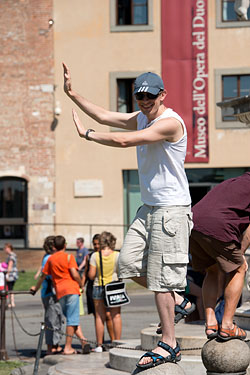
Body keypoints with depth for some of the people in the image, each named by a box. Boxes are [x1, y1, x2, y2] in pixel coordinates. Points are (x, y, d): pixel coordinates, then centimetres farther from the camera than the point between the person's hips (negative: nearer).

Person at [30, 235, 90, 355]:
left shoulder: (50, 259, 13)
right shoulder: (69, 257, 0)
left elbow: (43, 275, 20)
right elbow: (74, 274, -10)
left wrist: (36, 288, 36)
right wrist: (81, 285, 7)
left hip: (60, 292, 4)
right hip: (71, 289, -4)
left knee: (72, 318, 12)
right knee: (72, 319, -3)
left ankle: (83, 341, 2)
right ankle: (68, 347, -9)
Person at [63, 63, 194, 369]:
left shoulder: (170, 122, -18)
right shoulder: (141, 118, 12)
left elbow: (124, 141, -25)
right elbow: (104, 117, 18)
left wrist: (87, 134, -12)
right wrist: (72, 94, 14)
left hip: (171, 209, -9)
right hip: (149, 207, 9)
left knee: (159, 275, -9)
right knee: (128, 263, 4)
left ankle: (168, 344, -3)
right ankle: (179, 303, 19)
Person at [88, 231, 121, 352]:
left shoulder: (95, 256, -4)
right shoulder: (117, 255, -5)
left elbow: (91, 275, -5)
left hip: (98, 288, 0)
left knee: (100, 316, 4)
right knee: (116, 316, 5)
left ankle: (99, 345, 5)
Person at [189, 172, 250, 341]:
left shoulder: (235, 182, 35)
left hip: (193, 221, 7)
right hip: (216, 227, -7)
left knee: (213, 271, 24)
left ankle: (210, 323, 16)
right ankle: (227, 326, 9)